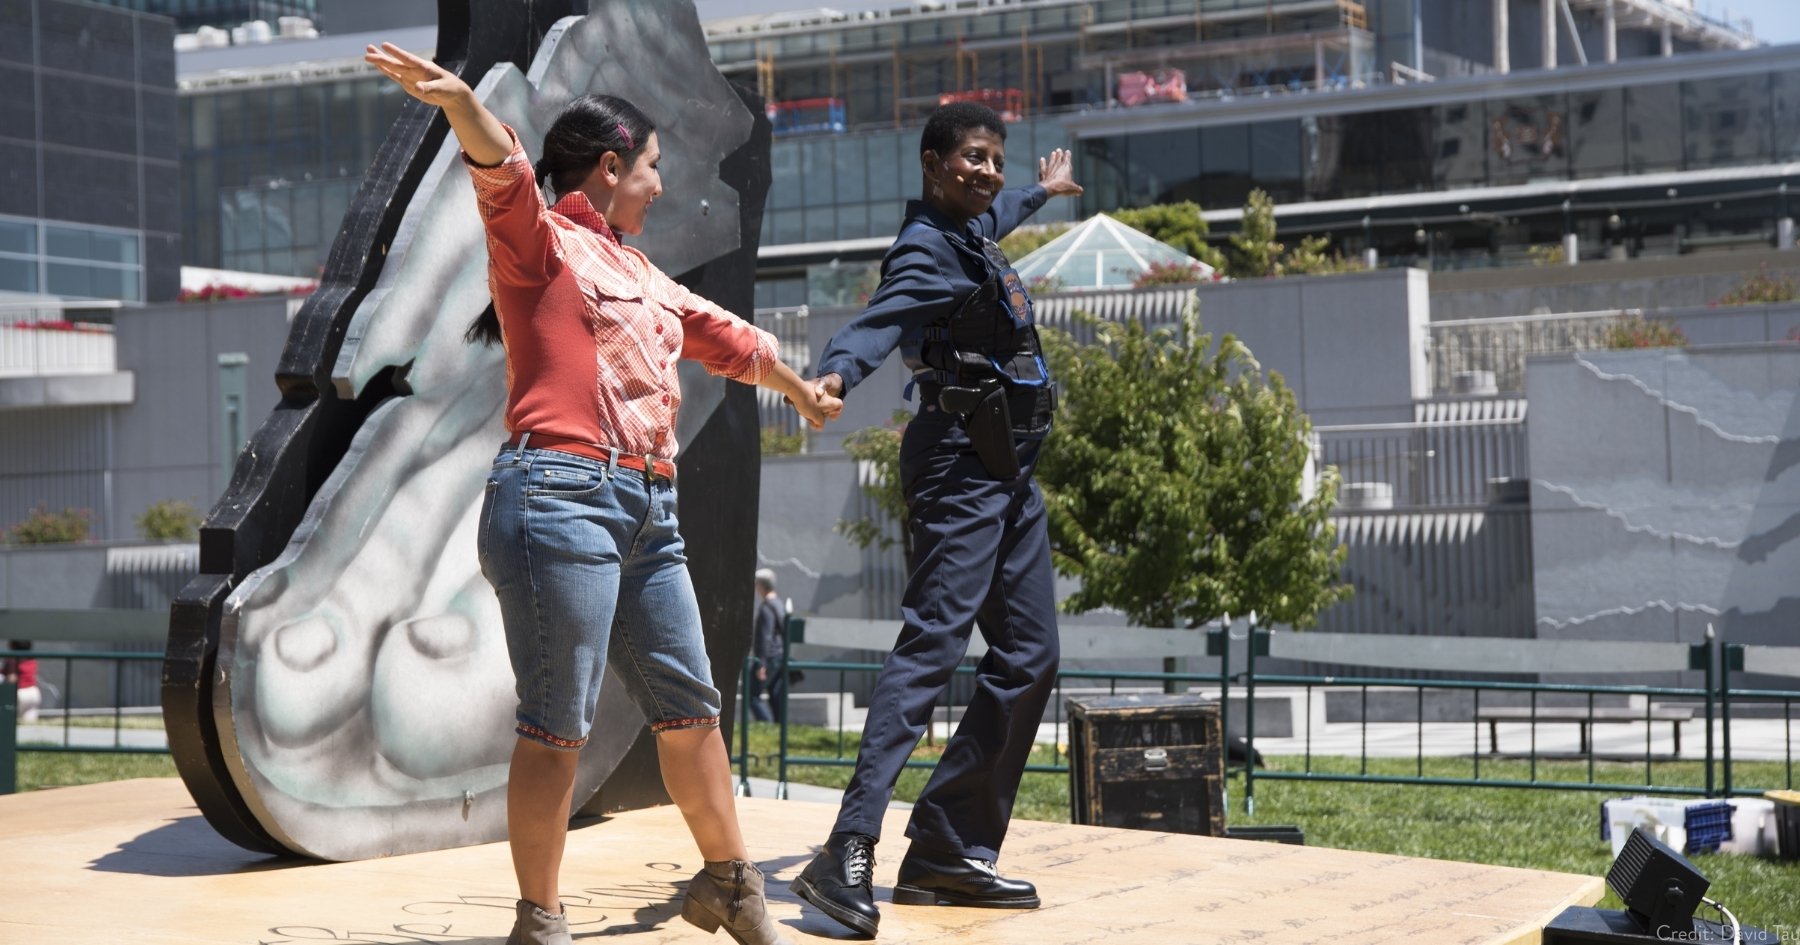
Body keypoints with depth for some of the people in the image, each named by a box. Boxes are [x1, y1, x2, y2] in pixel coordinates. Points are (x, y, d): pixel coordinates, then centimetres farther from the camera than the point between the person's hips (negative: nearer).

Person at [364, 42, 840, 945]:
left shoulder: (640, 276, 26)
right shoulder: (544, 242, 1)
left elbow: (724, 335, 41)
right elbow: (504, 171, -20)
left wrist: (799, 388, 57)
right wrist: (461, 100, -42)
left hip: (648, 513, 9)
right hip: (562, 495, -9)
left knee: (689, 703, 16)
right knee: (557, 725, -8)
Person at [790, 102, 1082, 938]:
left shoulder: (971, 232, 16)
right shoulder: (928, 251, -13)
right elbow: (879, 319, -33)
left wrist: (1043, 190, 63)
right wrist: (836, 375, -54)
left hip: (1007, 473, 10)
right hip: (962, 467, -10)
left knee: (1028, 657, 8)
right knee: (932, 641, -21)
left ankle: (950, 851, 9)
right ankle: (848, 852, -29)